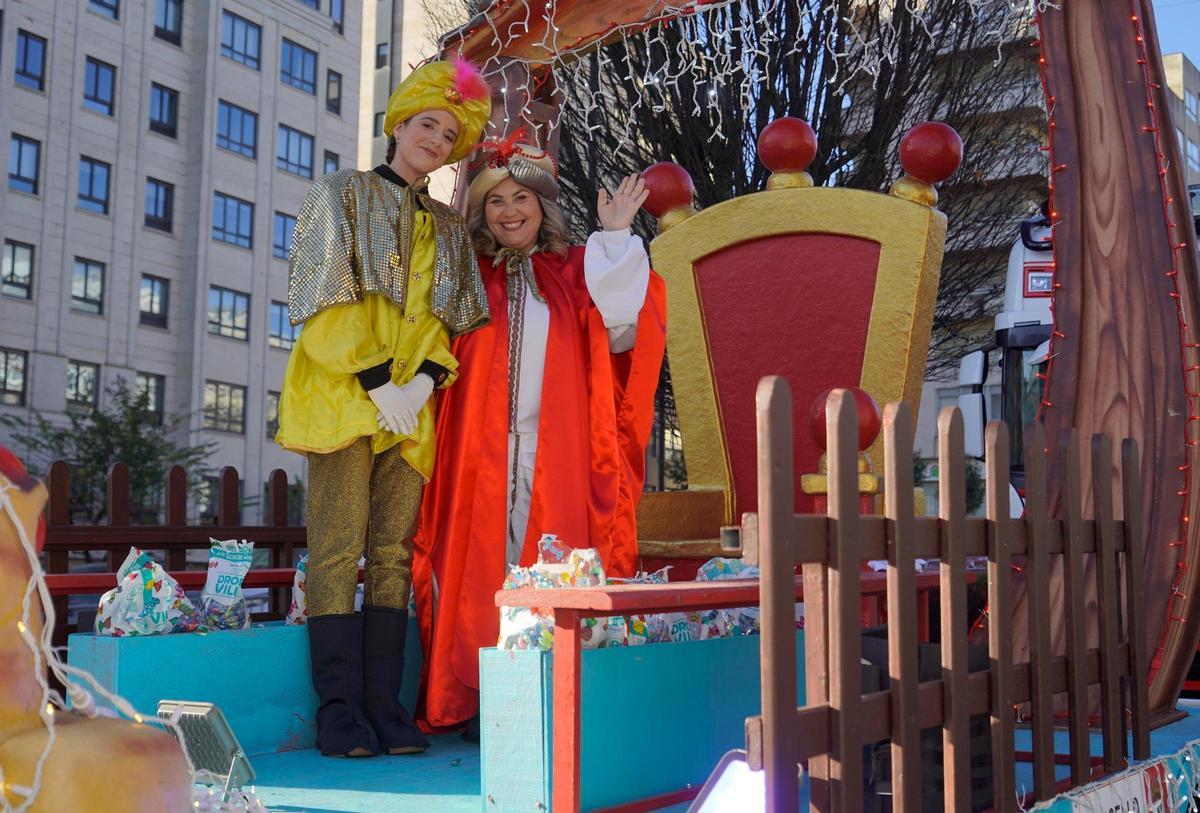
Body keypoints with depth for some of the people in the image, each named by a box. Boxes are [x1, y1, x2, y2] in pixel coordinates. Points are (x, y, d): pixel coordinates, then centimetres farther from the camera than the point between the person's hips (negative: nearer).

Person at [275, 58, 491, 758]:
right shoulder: (344, 194, 9)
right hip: (341, 392, -4)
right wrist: (377, 383, -11)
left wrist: (425, 378, -6)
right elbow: (326, 296, -3)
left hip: (411, 403, 4)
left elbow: (454, 316, 15)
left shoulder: (447, 225, 21)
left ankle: (384, 704, 2)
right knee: (339, 549, -8)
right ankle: (340, 708, -5)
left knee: (394, 553, 0)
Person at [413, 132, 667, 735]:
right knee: (484, 564, -2)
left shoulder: (575, 271, 11)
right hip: (481, 452, 1)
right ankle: (483, 703, 5)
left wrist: (616, 238, -7)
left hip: (555, 452, -1)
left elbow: (618, 328, -4)